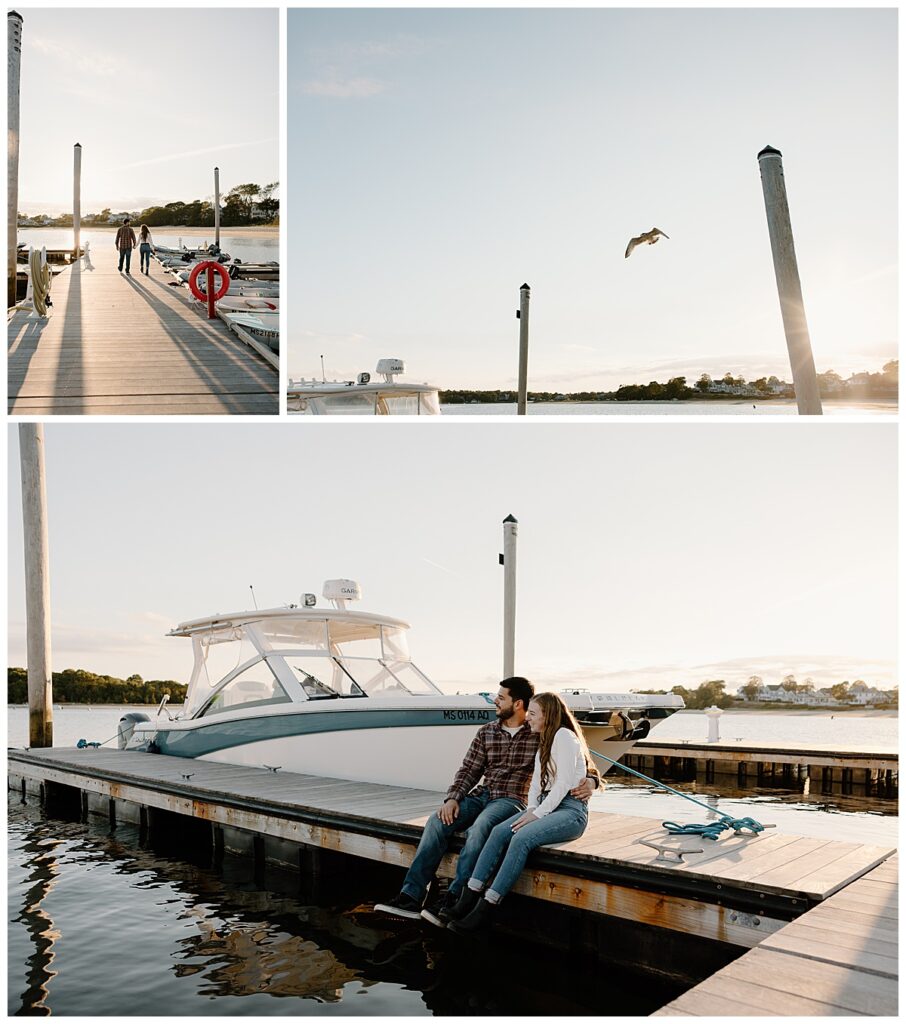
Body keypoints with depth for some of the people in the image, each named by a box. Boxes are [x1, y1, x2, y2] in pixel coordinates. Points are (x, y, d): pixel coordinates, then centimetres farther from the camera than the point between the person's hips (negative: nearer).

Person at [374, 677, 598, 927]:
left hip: (513, 800, -5)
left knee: (480, 827, -36)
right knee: (437, 821, -20)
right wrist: (452, 798, -5)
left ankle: (451, 901, -33)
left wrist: (589, 781, -21)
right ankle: (411, 897, -23)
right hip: (481, 794, 5)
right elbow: (469, 770, 12)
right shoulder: (486, 732, 13)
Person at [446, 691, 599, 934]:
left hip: (571, 811, -8)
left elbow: (563, 784, -16)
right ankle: (467, 900, -24)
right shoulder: (544, 742, 21)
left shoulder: (564, 736, -9)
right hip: (545, 806, 8)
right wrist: (531, 809, -1)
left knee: (521, 838, -31)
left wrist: (537, 814, -17)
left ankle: (485, 910, -30)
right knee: (499, 831, -16)